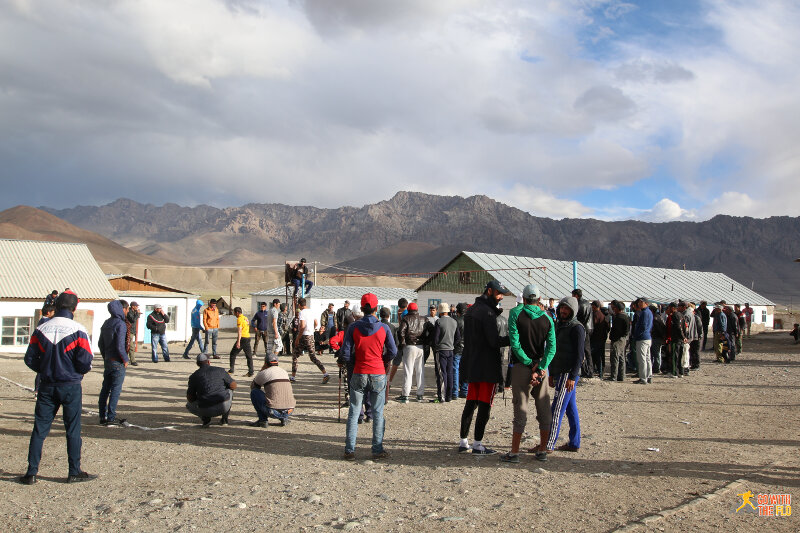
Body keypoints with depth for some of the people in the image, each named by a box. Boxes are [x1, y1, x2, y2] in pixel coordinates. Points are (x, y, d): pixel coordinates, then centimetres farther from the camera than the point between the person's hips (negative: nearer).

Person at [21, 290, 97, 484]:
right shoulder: (78, 331, -12)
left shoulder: (40, 330, 0)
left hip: (47, 386, 3)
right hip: (71, 386, -3)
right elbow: (85, 362, -13)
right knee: (73, 430, 5)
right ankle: (74, 472, 11)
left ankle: (31, 473, 11)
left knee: (39, 429, 9)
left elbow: (30, 359, 2)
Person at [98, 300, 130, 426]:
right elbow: (120, 345, -21)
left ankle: (103, 417, 17)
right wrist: (125, 360, -10)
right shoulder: (120, 324, -16)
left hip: (107, 361, 8)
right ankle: (111, 418, 0)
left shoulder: (106, 323, 10)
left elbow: (100, 343, 14)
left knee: (105, 389, 12)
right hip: (117, 363, -8)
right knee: (116, 390, -2)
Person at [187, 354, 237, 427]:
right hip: (224, 406, 0)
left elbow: (190, 399, 9)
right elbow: (233, 386, 14)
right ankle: (224, 418, 22)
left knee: (189, 405, 31)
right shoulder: (220, 370, 9)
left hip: (206, 410, 0)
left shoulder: (194, 376, 7)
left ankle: (205, 419, 7)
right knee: (229, 390, 33)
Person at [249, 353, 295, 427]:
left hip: (274, 412, -5)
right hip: (289, 412, 5)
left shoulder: (263, 373, 2)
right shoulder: (284, 372, 17)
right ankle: (284, 419, 15)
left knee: (254, 392, 13)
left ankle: (262, 420, 9)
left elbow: (252, 387, 23)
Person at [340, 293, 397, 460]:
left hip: (359, 374, 0)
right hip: (378, 375, 0)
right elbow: (393, 351, -2)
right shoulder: (384, 328, -3)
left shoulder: (353, 327, -4)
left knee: (354, 412, 8)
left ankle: (350, 450, 9)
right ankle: (377, 450, 9)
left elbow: (345, 353, -6)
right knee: (378, 413, 7)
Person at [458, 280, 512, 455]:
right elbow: (494, 341, -19)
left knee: (470, 404, 13)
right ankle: (477, 444, 1)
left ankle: (463, 442, 16)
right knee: (484, 406, -2)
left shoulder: (471, 310, 16)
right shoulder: (487, 312, -14)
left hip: (471, 366, 9)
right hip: (488, 367, -9)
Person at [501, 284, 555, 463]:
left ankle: (514, 453, 2)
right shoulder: (547, 318, 3)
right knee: (544, 409, 11)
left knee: (521, 410, -1)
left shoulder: (516, 313, -6)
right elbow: (552, 347, -7)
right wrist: (540, 368, -10)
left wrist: (530, 364, -8)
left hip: (521, 366, -3)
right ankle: (542, 450, 17)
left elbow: (514, 342, -14)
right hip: (541, 367, 3)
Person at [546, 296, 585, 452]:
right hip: (560, 373, 9)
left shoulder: (576, 328, -10)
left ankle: (549, 444, -7)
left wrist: (572, 377, -19)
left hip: (568, 374, -9)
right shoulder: (559, 325, 17)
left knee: (557, 410, -9)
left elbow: (579, 355, -15)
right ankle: (574, 443, 16)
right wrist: (551, 373, 20)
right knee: (571, 409, 11)